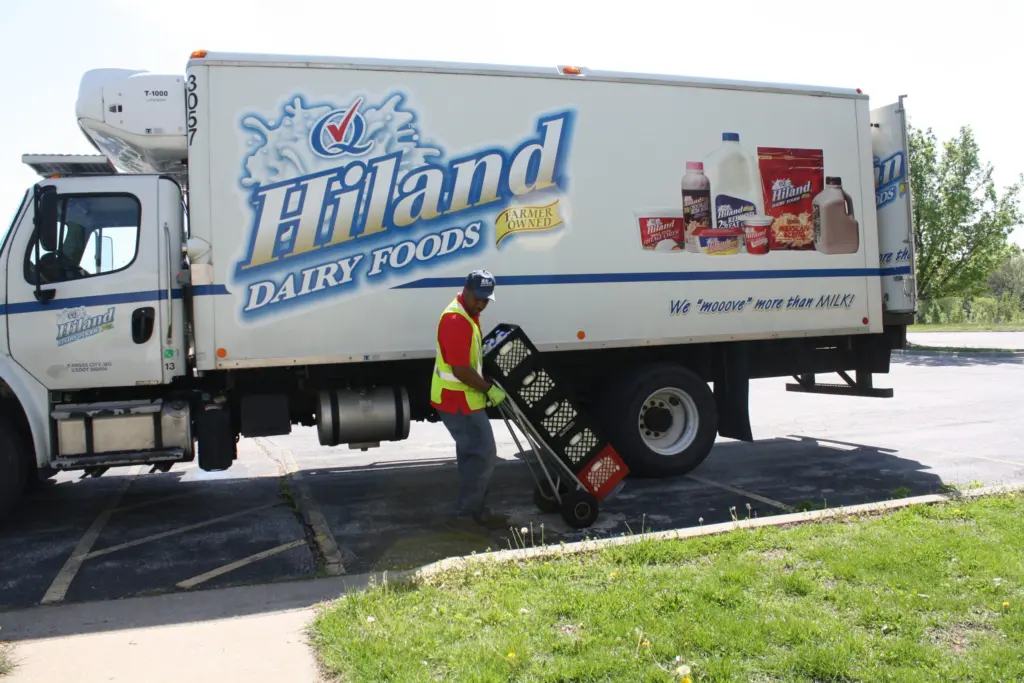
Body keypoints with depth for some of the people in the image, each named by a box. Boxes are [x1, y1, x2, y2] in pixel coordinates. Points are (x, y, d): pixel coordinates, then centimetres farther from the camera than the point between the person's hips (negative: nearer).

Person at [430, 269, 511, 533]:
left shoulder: (468, 314, 10)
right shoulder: (456, 320, -24)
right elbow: (461, 370, -26)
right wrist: (490, 389, -15)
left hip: (462, 398, 11)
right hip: (459, 401, -11)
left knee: (471, 454, 16)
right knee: (484, 455, -6)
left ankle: (476, 512, 26)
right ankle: (462, 513, 3)